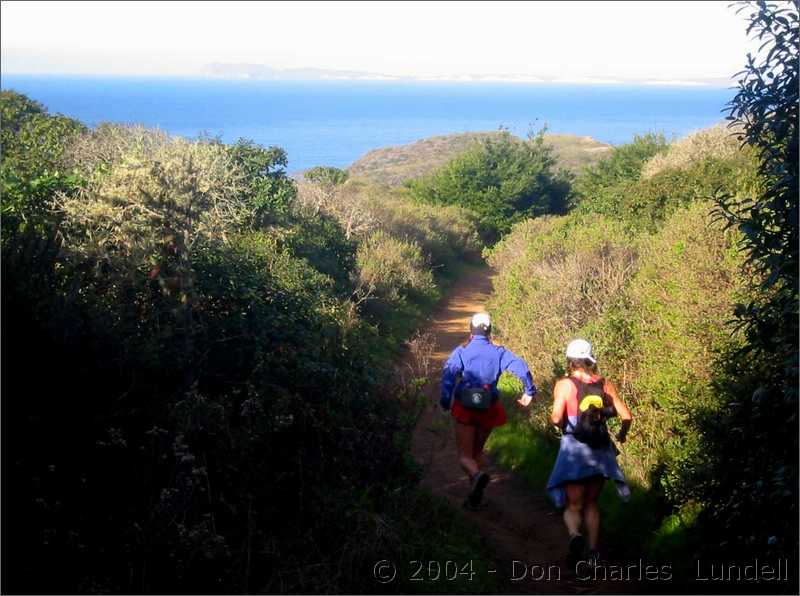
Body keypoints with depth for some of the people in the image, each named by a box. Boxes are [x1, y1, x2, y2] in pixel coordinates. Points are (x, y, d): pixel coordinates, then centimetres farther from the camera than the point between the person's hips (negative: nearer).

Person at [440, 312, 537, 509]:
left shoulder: (462, 351, -4)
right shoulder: (498, 352, 1)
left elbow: (449, 372, -19)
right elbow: (520, 366, -10)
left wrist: (445, 401, -16)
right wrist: (529, 391, 0)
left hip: (465, 407, -3)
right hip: (488, 409, 3)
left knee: (465, 455, 3)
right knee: (477, 451, 22)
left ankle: (477, 476, -29)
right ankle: (475, 495, 19)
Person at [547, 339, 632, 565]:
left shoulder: (564, 385, -6)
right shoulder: (605, 384, 3)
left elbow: (556, 418, -19)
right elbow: (626, 415, 4)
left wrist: (559, 425, 4)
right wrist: (622, 434, 24)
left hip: (574, 451, -3)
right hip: (601, 452, 3)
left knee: (573, 506, 7)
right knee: (591, 504, 20)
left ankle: (575, 536, -22)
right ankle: (593, 551, 15)